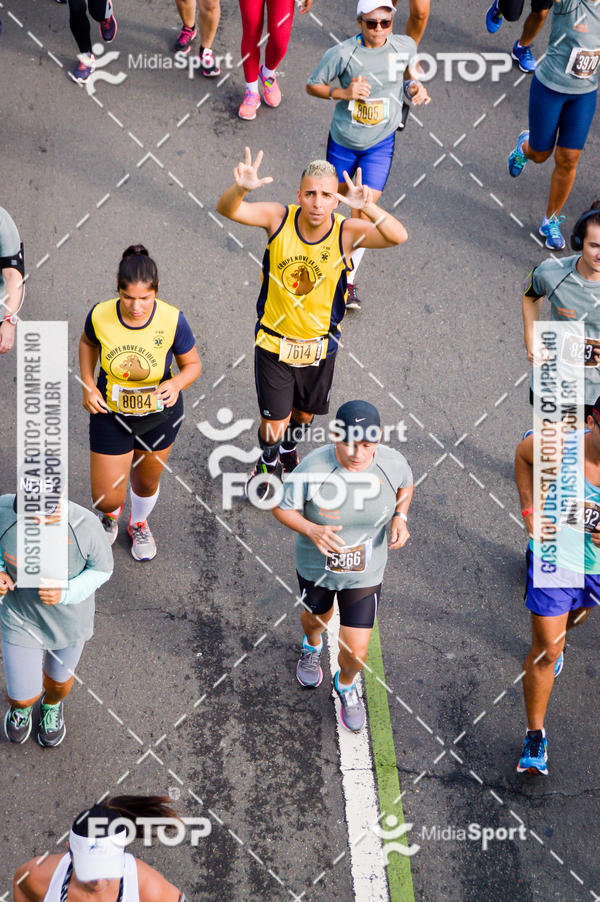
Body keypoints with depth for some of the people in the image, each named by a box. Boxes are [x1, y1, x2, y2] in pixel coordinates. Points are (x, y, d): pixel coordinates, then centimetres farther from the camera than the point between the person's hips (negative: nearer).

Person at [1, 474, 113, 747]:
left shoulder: (86, 525, -34)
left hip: (68, 619, 0)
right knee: (23, 697, 12)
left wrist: (64, 593, -31)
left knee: (58, 679, 27)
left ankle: (52, 705, 66)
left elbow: (101, 568, -14)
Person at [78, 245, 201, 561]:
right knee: (106, 498, 3)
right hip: (110, 414, 0)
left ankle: (138, 524, 60)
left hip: (159, 414, 0)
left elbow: (192, 364, -10)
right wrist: (88, 385, -9)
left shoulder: (172, 320, -26)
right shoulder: (100, 315, -23)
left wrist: (177, 383, -32)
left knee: (146, 482, 24)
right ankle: (110, 511, 44)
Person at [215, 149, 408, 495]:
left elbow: (398, 236, -34)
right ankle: (268, 460, 40)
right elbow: (227, 209, -29)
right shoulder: (280, 219, -19)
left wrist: (367, 208, -52)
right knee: (273, 424, 3)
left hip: (319, 346, 1)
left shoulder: (346, 232, -20)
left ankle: (289, 448, 60)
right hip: (274, 341, -1)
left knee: (304, 413, 24)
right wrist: (241, 188, -53)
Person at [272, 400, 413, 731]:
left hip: (364, 573, 1)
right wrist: (311, 530, -35)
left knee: (355, 653, 4)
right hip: (316, 566, 0)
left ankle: (346, 684, 42)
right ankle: (312, 646, 70)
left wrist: (400, 517, -15)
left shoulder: (392, 462, -22)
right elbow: (282, 508, -17)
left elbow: (405, 484, 3)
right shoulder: (314, 468, -31)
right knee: (317, 616, 30)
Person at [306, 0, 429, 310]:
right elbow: (312, 85, -8)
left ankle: (348, 281, 7)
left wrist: (414, 86, -10)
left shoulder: (405, 46, -10)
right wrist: (344, 93, -25)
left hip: (380, 142, 0)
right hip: (343, 139, 0)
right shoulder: (342, 53, -19)